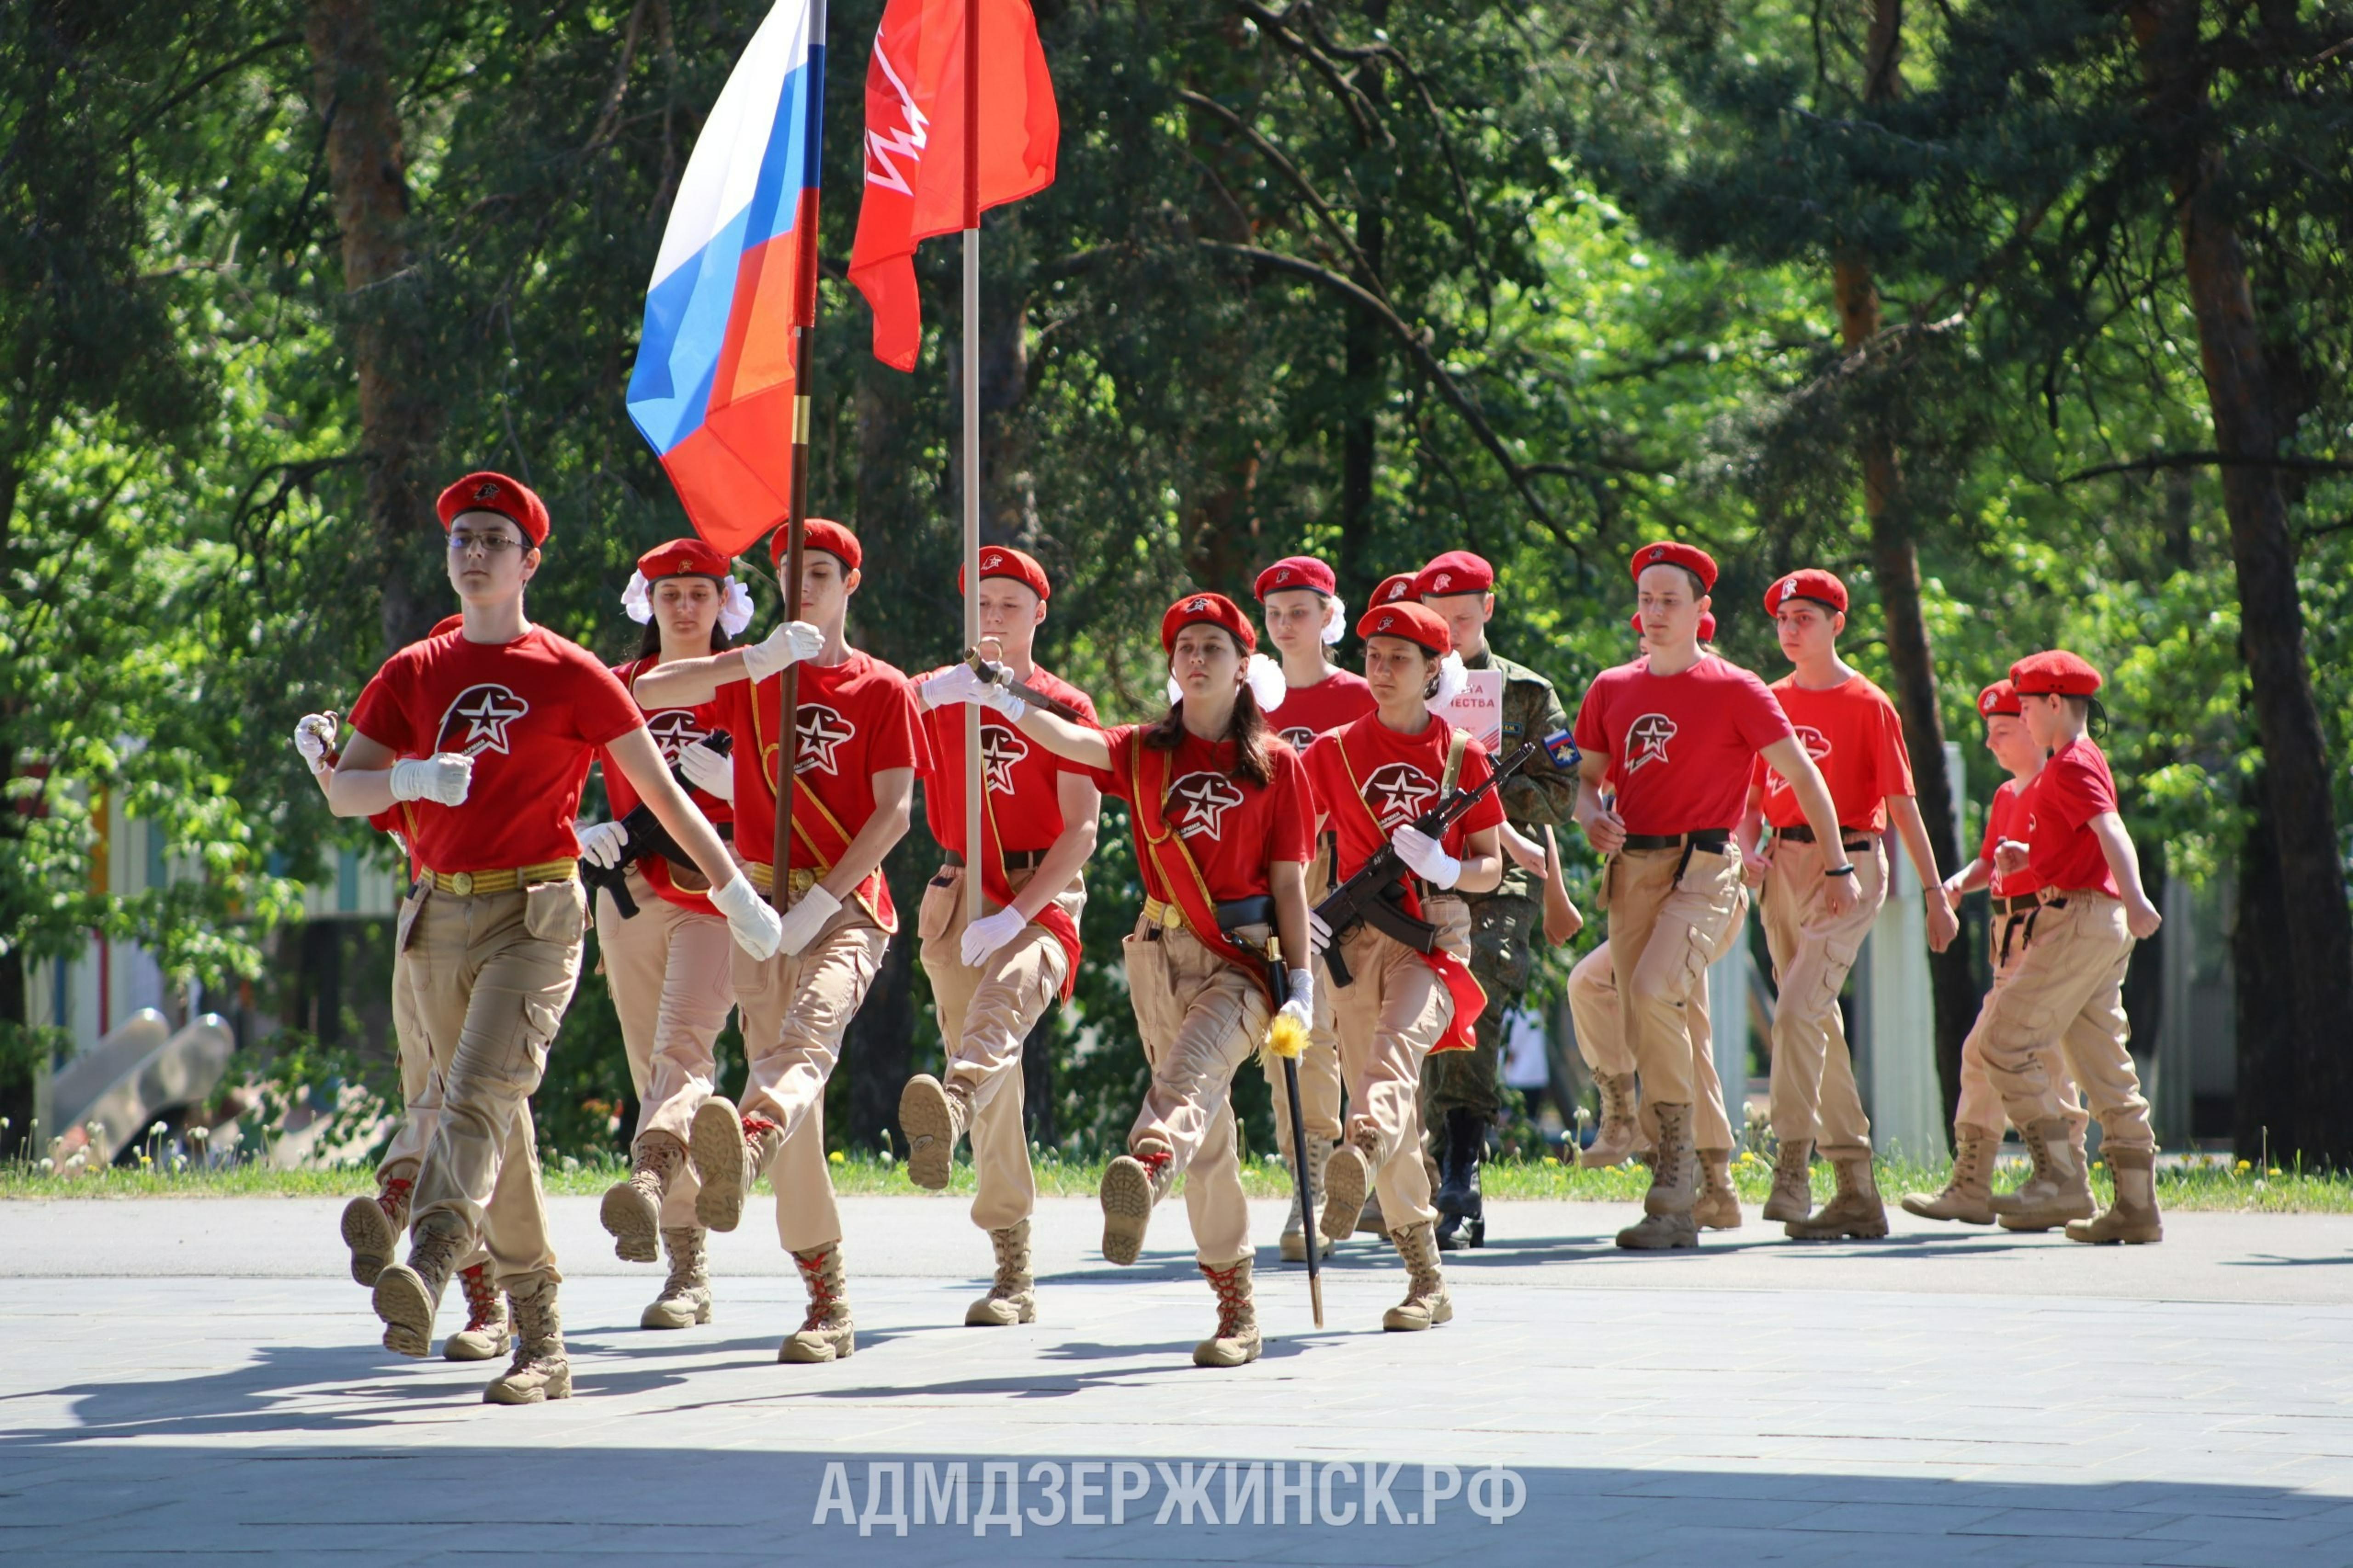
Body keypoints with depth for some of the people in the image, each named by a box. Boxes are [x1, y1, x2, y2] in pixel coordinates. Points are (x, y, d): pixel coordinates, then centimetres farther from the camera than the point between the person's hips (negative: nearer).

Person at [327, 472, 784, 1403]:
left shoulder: (570, 675, 1)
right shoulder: (414, 674, 12)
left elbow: (660, 790, 6)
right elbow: (342, 791, 6)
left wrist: (736, 893, 8)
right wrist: (410, 778, -16)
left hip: (537, 915, -5)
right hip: (439, 916, 5)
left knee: (482, 1092, -24)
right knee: (499, 1131, 8)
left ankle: (427, 1270, -45)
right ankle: (541, 1344, 15)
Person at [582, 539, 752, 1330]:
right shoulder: (615, 688, 14)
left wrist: (736, 784, -14)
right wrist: (586, 834, -3)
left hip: (717, 890, -4)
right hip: (631, 894, 4)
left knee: (684, 1046, -25)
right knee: (651, 1069, 3)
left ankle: (648, 1178, -50)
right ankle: (689, 1266, 6)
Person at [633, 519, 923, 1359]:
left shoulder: (882, 690, 7)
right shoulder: (751, 677, 15)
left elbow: (894, 813, -1)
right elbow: (647, 691, -3)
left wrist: (822, 899, -13)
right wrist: (760, 661, -14)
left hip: (848, 905, -4)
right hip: (763, 899, 4)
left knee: (807, 1039, -31)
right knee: (786, 1084, 1)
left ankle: (744, 1149, -64)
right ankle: (828, 1302, 6)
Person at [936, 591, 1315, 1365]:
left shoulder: (1276, 764, 5)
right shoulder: (1145, 751, 11)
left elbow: (1289, 882, 4)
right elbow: (1072, 741, -8)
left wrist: (1301, 980, -3)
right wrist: (1004, 703, -27)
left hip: (1244, 956, -3)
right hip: (1164, 951, 3)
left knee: (1188, 1077, -31)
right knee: (1206, 1123, 4)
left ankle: (1147, 1170, -62)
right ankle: (1236, 1310, 9)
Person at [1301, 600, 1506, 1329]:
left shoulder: (1461, 755, 7)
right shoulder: (1334, 751, 10)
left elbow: (1491, 868, 8)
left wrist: (1448, 870, -14)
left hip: (1435, 933, -3)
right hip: (1359, 936, 3)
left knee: (1398, 1047, -32)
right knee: (1382, 1097, 1)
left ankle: (1359, 1160, -61)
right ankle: (1427, 1280, 8)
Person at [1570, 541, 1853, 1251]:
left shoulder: (1735, 691, -3)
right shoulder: (1611, 689, 12)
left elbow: (1802, 773, 2)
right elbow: (1587, 775, 21)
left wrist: (1839, 867, 3)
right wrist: (1593, 818, -3)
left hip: (1701, 866, -6)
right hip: (1631, 867, 6)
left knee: (1654, 991, -26)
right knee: (1638, 1025, 3)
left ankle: (1676, 1163, -18)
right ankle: (1680, 1204, 10)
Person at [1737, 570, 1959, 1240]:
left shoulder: (1868, 705, -4)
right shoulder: (1771, 702, 12)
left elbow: (1902, 804, -4)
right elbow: (1752, 796, 18)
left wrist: (1936, 895, -4)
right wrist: (1749, 850, -2)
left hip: (1848, 864, -6)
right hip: (1783, 867, 6)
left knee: (1797, 1010, -20)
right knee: (1818, 1023, 8)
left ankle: (1792, 1171, -21)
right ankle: (1858, 1195, 14)